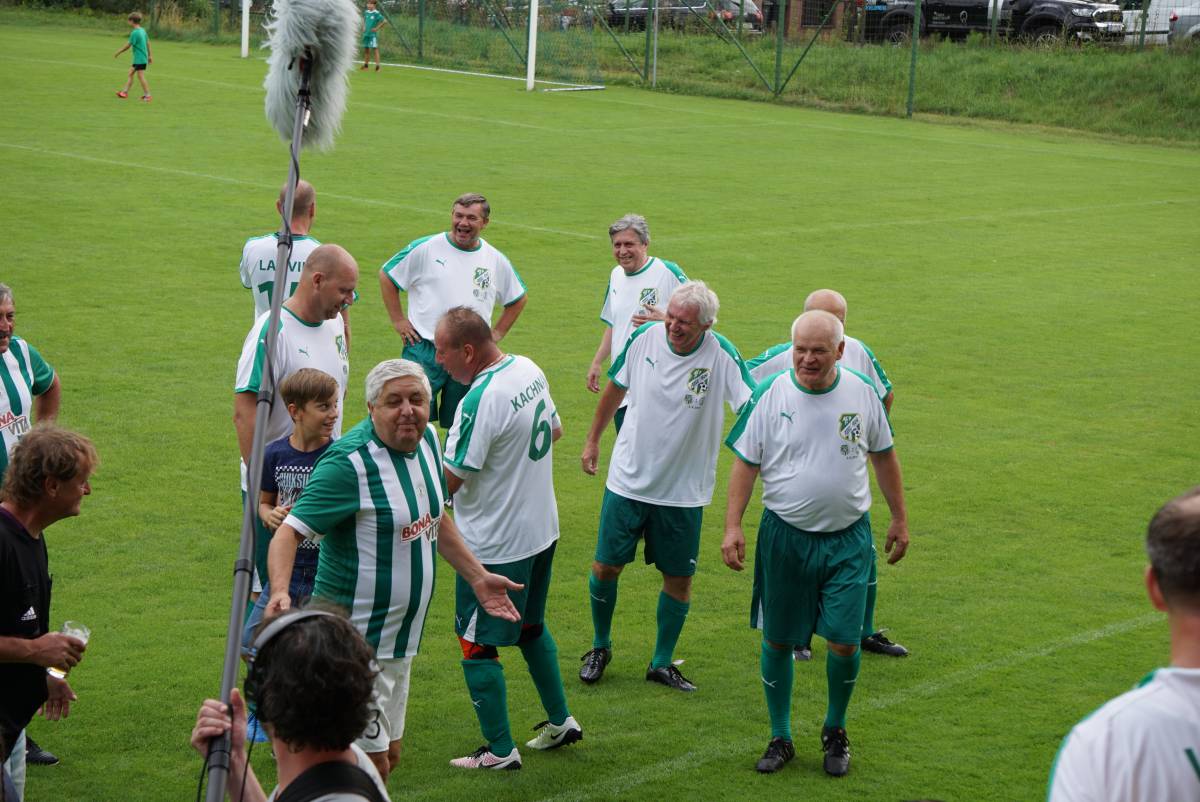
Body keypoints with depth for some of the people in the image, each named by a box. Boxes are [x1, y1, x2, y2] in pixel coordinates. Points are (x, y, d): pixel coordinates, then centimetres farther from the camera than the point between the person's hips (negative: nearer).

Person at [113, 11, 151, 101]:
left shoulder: (135, 33, -19)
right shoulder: (143, 30, 8)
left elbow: (128, 45, -16)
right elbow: (148, 43, 15)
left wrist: (118, 53, -4)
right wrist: (149, 55, 23)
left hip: (139, 59, -9)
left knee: (140, 76, -4)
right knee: (131, 73, 15)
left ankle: (147, 95, 0)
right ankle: (125, 92, 19)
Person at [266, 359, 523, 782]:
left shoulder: (427, 439, 4)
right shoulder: (349, 461, -21)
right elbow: (289, 531, -25)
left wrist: (477, 576, 19)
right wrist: (280, 591, -42)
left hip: (399, 636, 9)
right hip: (356, 639, -9)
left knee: (388, 755, 18)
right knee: (372, 763, -8)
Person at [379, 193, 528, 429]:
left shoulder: (497, 261, 8)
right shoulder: (425, 248, -2)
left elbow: (518, 299, 24)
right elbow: (387, 276, 7)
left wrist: (497, 333, 13)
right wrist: (398, 320, 2)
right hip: (424, 350, -3)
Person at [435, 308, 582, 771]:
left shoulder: (480, 400, -26)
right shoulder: (530, 371, 0)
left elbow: (448, 482, -24)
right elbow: (555, 431, 17)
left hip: (494, 545, -9)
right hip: (542, 528, 9)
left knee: (477, 645, 4)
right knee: (531, 626, 26)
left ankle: (500, 750, 12)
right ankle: (560, 721, 35)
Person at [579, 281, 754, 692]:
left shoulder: (722, 355, -17)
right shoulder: (645, 337, -8)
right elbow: (616, 387, 9)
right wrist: (593, 439, 18)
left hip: (684, 490, -1)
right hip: (627, 481, 1)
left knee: (679, 579, 6)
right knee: (605, 567, 5)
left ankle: (662, 663, 25)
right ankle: (600, 647, 30)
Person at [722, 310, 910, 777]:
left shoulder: (862, 393, -2)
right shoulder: (771, 395, -7)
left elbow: (884, 456, 12)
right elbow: (745, 463, -1)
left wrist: (899, 519, 15)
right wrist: (732, 526, -8)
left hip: (848, 537, 0)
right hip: (784, 536, 0)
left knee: (844, 641, -4)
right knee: (778, 641, 7)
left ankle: (835, 731, 21)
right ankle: (780, 738, 24)